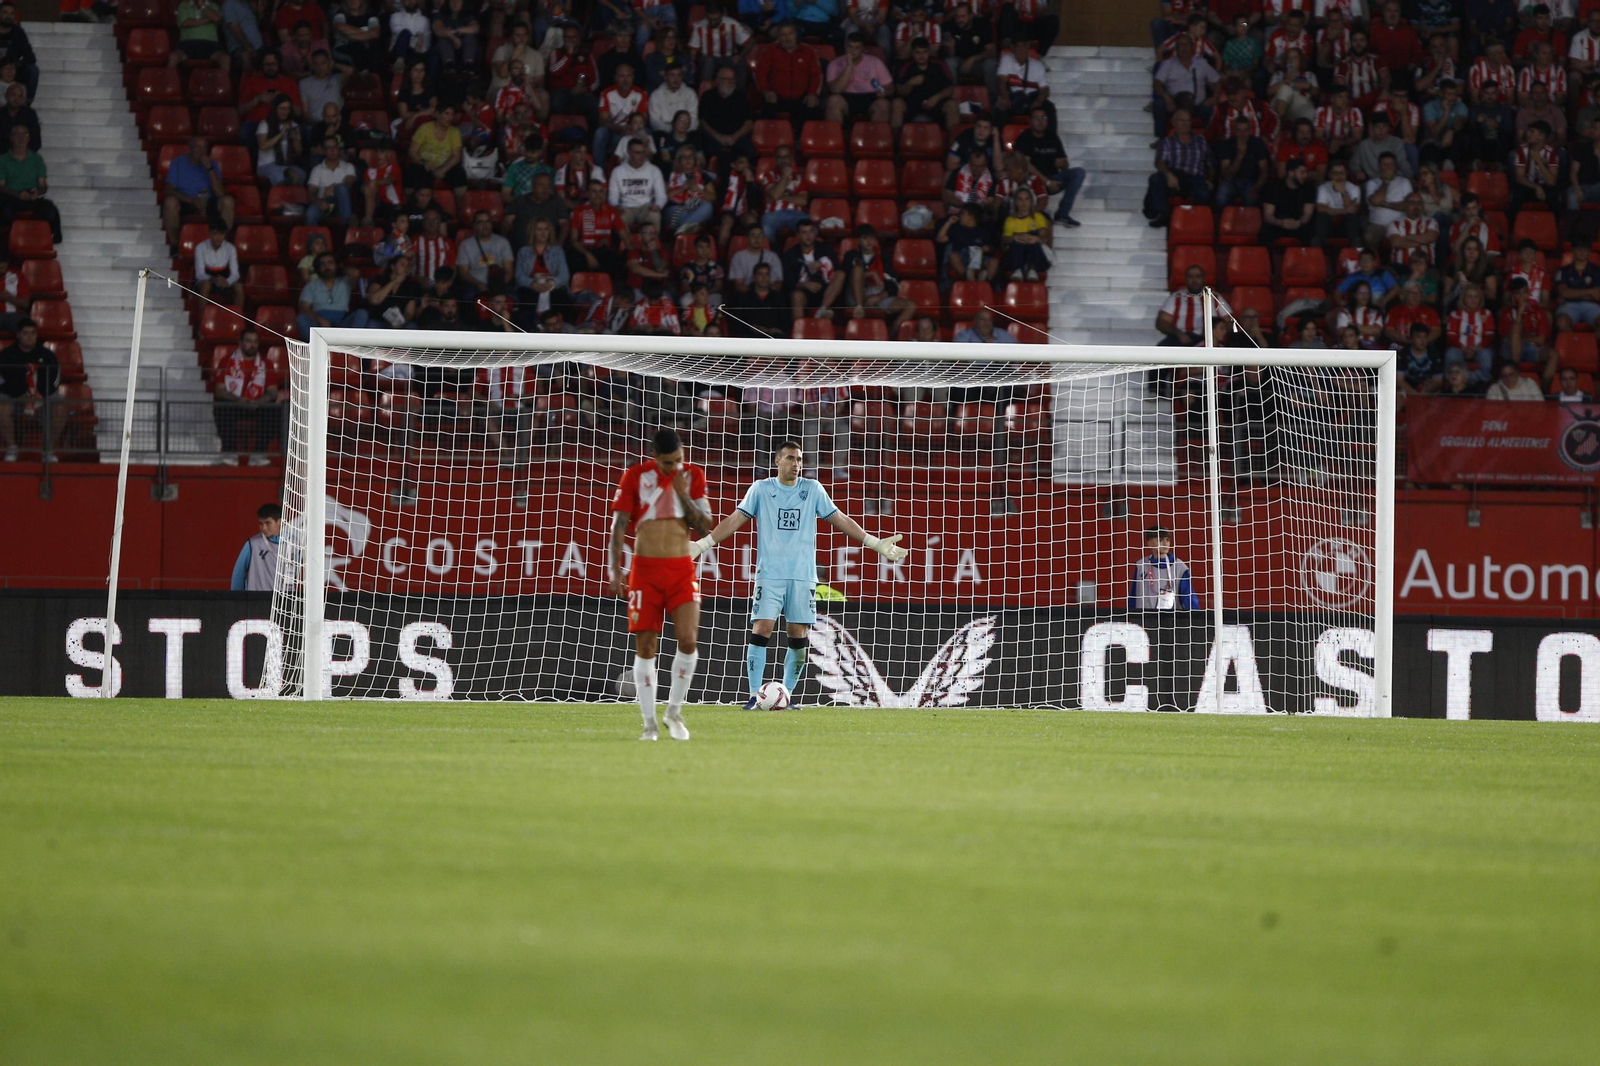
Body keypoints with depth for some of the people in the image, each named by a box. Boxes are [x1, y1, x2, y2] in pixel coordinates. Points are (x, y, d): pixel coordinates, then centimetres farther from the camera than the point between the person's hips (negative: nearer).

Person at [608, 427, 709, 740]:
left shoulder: (692, 476, 5)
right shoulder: (636, 476, -1)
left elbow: (704, 525, 2)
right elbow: (619, 524, -1)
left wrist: (683, 494, -10)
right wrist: (615, 570, -8)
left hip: (682, 570, 1)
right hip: (645, 569, -1)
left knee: (688, 641, -12)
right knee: (645, 646, -3)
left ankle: (674, 711, 6)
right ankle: (649, 722, 4)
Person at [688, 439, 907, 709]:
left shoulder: (813, 489, 9)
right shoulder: (761, 489, 5)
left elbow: (840, 520, 14)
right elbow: (735, 520, 4)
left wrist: (876, 544, 11)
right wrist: (701, 545, -5)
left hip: (803, 575, 2)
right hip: (769, 573, -2)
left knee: (799, 636, -1)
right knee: (761, 630, -12)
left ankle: (787, 694, 10)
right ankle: (754, 695, -8)